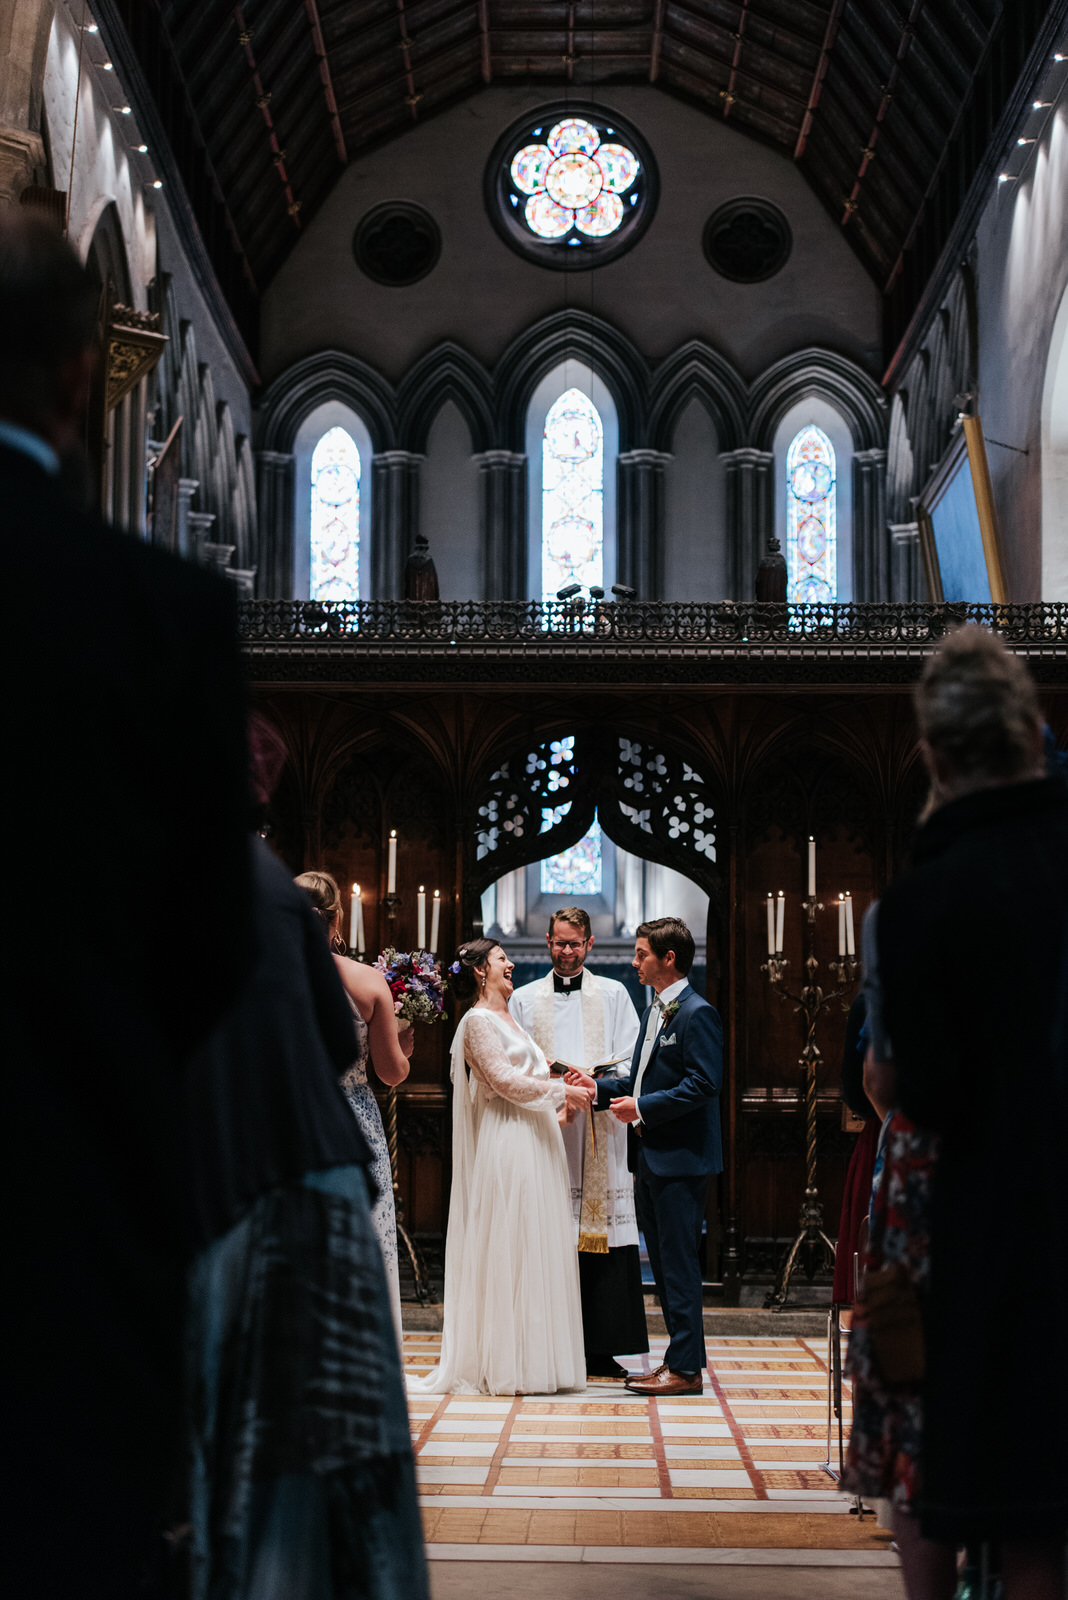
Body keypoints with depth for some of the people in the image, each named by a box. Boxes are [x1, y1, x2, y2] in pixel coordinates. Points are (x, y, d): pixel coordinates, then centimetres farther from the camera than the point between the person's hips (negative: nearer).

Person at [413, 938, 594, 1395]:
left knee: (535, 1249, 9)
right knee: (507, 1251, -7)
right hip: (507, 1147, -9)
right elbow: (504, 1082, -16)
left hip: (535, 1145, 10)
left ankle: (534, 1359, 12)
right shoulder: (478, 1021, -8)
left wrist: (559, 1103, 9)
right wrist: (562, 1091, -11)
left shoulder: (507, 1019, 20)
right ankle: (504, 1365, -3)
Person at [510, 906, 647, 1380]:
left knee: (602, 1239, -4)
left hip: (599, 1132, 0)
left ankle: (602, 1350, -1)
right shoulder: (524, 999, 15)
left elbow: (629, 1061, 5)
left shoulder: (613, 995, 13)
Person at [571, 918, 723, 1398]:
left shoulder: (697, 1014, -12)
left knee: (679, 1263, -6)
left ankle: (685, 1369, -2)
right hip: (650, 1158, 10)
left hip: (681, 1159, -10)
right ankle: (680, 1355, 21)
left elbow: (703, 1084, -20)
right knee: (663, 1262, 13)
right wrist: (599, 1088, 10)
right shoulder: (654, 1011, 17)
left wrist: (642, 1107, -19)